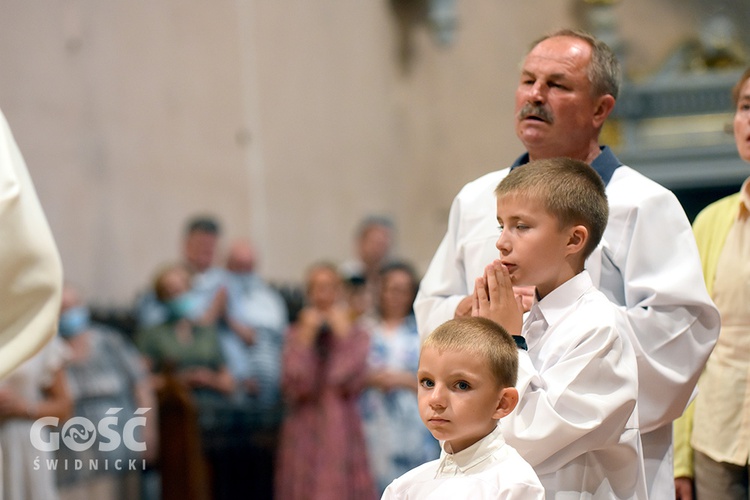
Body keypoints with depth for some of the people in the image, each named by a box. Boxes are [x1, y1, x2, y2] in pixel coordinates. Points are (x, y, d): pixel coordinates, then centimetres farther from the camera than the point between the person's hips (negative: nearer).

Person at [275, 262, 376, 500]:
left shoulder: (356, 335, 6)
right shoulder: (296, 334, 6)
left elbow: (353, 383, -8)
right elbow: (293, 386, -7)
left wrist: (343, 336, -5)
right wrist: (306, 338, -7)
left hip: (343, 433, 0)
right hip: (305, 433, 0)